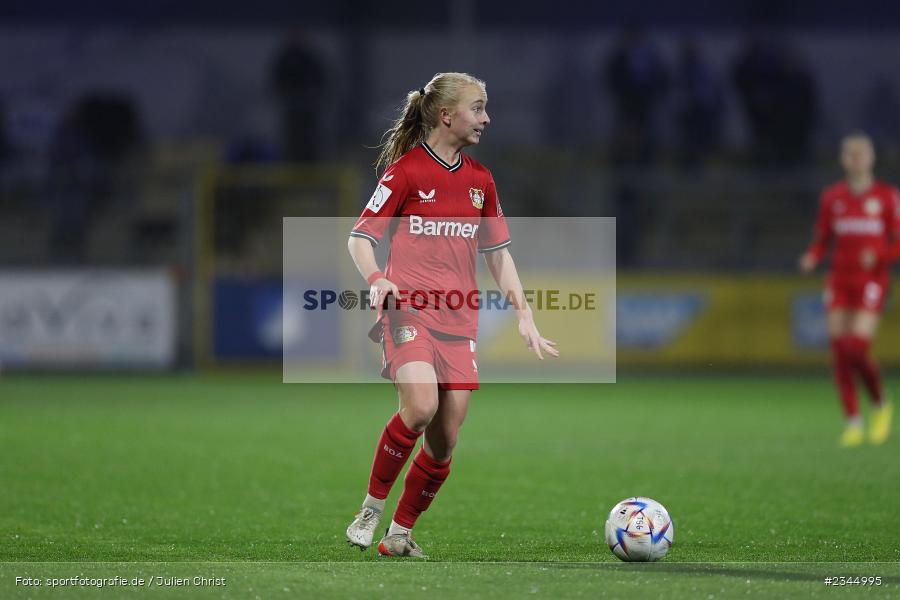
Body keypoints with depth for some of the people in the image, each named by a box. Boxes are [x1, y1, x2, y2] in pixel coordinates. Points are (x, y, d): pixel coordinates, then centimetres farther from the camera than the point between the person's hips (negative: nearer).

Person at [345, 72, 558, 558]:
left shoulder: (480, 180, 13)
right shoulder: (406, 170, -3)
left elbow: (498, 252, 19)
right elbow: (360, 237, -2)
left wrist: (524, 315, 12)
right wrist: (376, 279, -22)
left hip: (458, 320, 6)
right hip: (408, 311, -5)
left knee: (444, 442, -1)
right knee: (421, 407, -28)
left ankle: (399, 535, 15)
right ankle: (372, 508, -8)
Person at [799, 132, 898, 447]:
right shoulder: (832, 197, 8)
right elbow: (822, 240, 12)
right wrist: (812, 258, -8)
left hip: (872, 279, -3)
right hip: (839, 280, 3)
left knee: (857, 350, -16)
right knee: (839, 352, -4)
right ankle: (853, 422, 5)